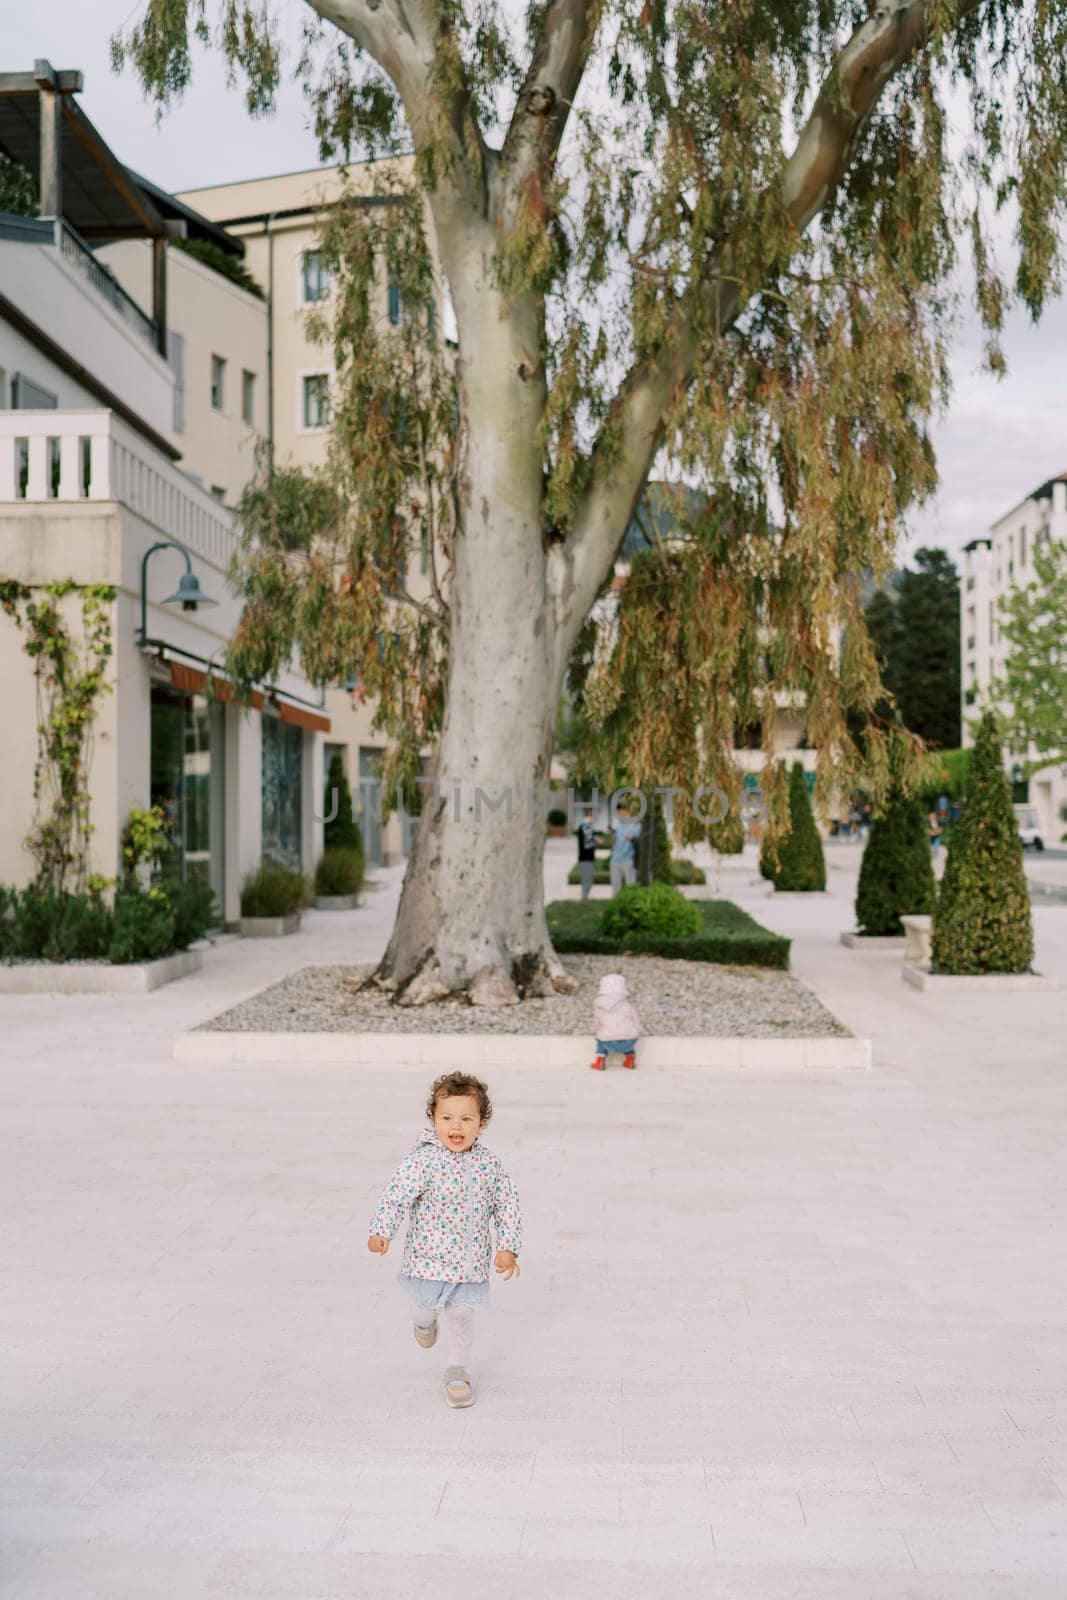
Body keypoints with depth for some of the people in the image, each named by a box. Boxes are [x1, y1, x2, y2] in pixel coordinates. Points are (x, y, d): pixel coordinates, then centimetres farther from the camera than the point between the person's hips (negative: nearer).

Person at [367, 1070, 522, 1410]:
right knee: (425, 1301, 19)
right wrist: (380, 1231, -34)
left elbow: (507, 1205, 0)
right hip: (429, 1254, -2)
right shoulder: (423, 1161, -19)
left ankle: (456, 1370, 28)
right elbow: (395, 1194, -24)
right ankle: (425, 1319, 55)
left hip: (470, 1259, 2)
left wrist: (508, 1247, -3)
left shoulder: (488, 1164, -8)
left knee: (461, 1315, 9)